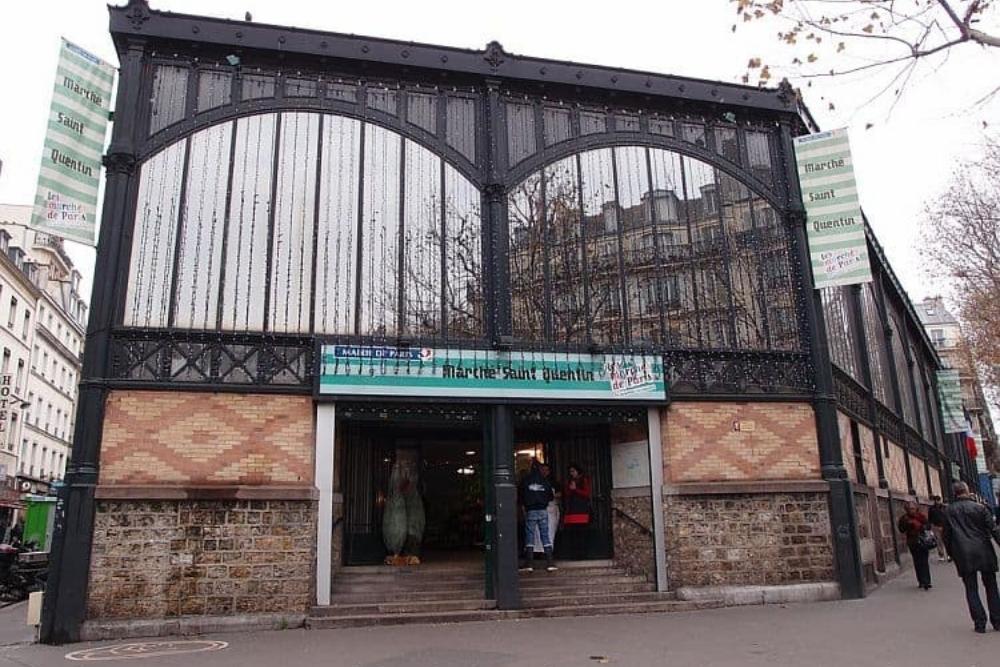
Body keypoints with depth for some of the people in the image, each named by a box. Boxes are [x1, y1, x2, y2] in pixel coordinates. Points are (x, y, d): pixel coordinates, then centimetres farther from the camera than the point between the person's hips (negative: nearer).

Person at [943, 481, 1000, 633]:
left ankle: (980, 623, 2)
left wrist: (952, 554, 13)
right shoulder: (980, 508, -4)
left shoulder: (949, 511, -1)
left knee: (971, 589, 5)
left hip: (963, 555, 0)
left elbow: (946, 535, 3)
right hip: (984, 552, 0)